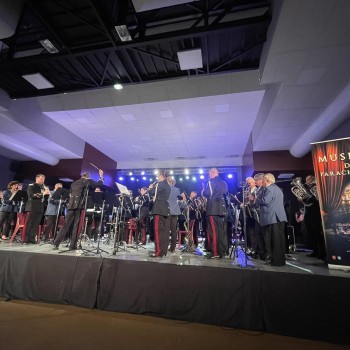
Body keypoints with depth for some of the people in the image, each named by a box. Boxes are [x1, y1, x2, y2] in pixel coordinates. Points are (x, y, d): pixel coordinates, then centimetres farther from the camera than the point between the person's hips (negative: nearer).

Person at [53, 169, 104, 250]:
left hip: (71, 205, 6)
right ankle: (72, 246, 2)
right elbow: (98, 184, 7)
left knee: (66, 225, 9)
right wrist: (101, 177, 21)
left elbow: (70, 194, 25)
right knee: (76, 226, -2)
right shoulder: (87, 181, 6)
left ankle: (56, 243, 9)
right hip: (80, 205, -6)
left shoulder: (74, 183, 24)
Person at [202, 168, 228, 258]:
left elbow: (208, 193, -15)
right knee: (222, 230, 10)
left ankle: (215, 252, -6)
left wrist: (203, 192, 4)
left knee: (213, 230, -6)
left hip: (213, 208, -8)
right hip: (222, 208, 8)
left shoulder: (211, 181, -4)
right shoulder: (223, 183, 18)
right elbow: (225, 193, 21)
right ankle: (223, 251, 15)